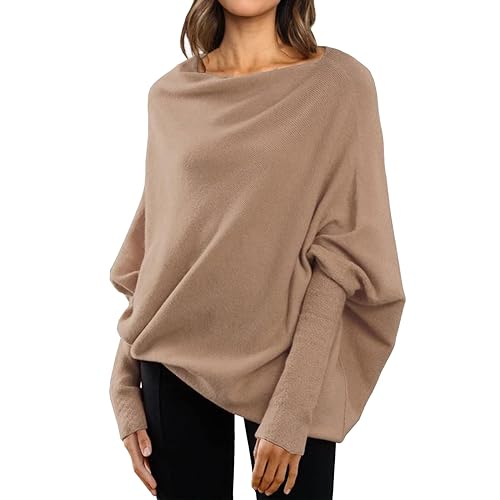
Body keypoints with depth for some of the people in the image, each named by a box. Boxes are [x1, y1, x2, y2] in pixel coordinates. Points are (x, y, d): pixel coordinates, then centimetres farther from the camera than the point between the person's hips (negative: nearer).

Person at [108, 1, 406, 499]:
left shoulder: (341, 83, -6)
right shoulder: (169, 95, 4)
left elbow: (342, 252, -10)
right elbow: (147, 243, 8)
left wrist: (293, 406, -17)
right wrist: (125, 386, 3)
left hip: (287, 363, -2)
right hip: (175, 362, 3)